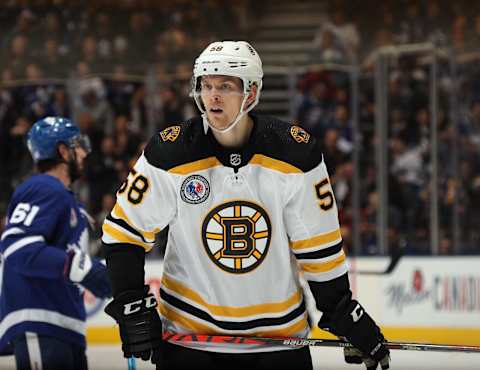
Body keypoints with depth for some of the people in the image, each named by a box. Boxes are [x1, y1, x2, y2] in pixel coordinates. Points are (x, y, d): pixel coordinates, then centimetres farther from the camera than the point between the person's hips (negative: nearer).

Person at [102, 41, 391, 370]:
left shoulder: (295, 153, -8)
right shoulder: (170, 154, -10)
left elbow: (318, 244, -1)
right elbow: (124, 231, -3)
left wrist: (342, 313, 1)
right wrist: (132, 307, -8)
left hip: (278, 333, 1)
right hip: (189, 330, -1)